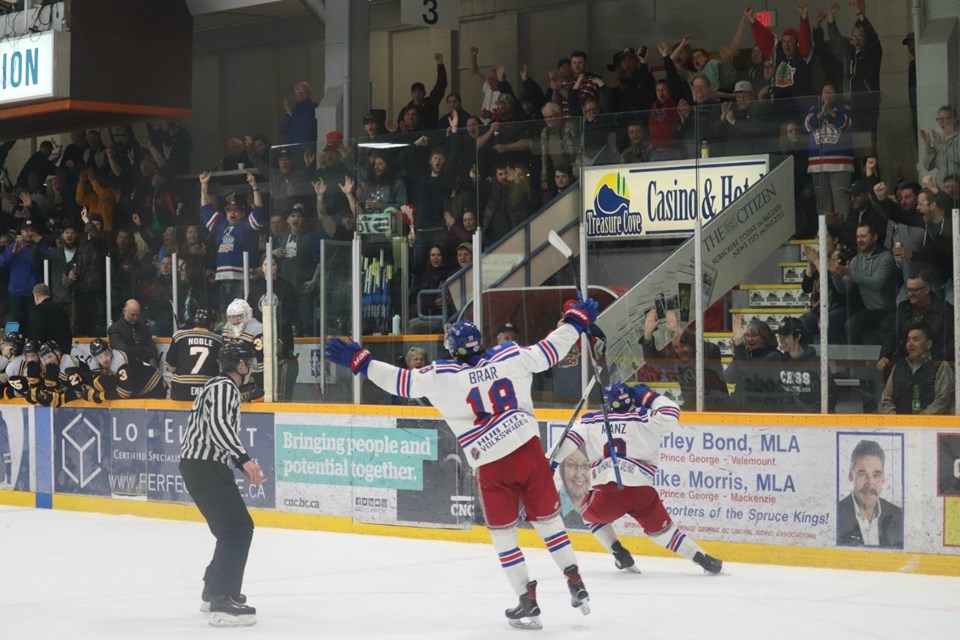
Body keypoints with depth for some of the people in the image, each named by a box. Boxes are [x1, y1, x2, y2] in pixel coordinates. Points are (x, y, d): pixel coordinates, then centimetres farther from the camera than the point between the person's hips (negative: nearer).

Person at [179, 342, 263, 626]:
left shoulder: (222, 387, 22)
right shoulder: (224, 387, -11)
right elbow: (218, 425, -27)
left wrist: (244, 465, 23)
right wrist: (244, 459, -32)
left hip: (205, 466, 11)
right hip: (204, 467, -11)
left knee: (234, 527, 21)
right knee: (238, 528, -15)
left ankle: (214, 590, 33)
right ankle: (222, 603, -22)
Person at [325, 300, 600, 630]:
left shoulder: (441, 377, -4)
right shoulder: (511, 357, 2)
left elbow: (400, 381, -2)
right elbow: (551, 350, 10)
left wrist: (359, 361, 7)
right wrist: (576, 320, 25)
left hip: (491, 467, -2)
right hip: (529, 452, 2)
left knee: (503, 533, 12)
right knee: (548, 518, 18)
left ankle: (527, 602, 11)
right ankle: (575, 584, 20)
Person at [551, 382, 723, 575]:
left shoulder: (591, 421, 13)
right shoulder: (642, 418, 7)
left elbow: (568, 442, 7)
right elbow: (671, 415, 2)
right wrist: (651, 396, 15)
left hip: (607, 493, 0)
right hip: (642, 493, 0)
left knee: (589, 513, 32)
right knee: (662, 529, 19)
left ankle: (619, 554, 19)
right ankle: (704, 559, 7)